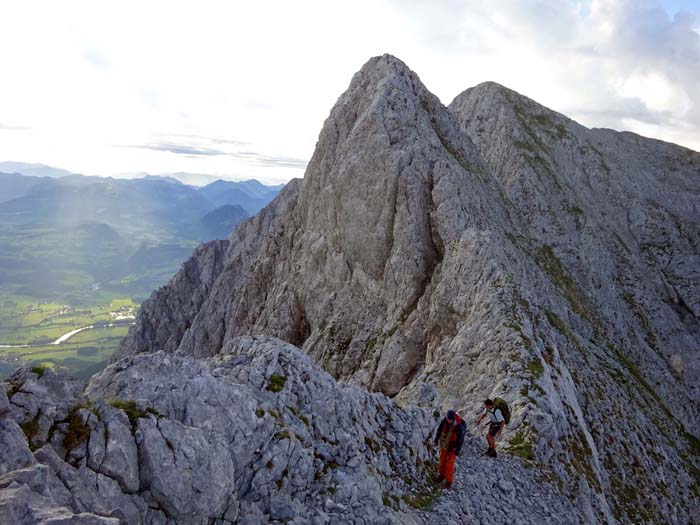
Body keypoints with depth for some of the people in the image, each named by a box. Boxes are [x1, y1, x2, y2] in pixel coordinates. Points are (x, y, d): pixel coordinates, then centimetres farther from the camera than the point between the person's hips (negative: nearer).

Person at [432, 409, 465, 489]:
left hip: (453, 446, -4)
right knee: (442, 460, 16)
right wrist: (436, 440, 8)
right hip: (445, 443, 4)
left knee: (450, 463, -2)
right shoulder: (444, 421, -22)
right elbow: (439, 429, -2)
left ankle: (449, 480, 17)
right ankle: (442, 475, 38)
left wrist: (457, 451, -13)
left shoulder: (459, 426, -33)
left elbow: (460, 439, -19)